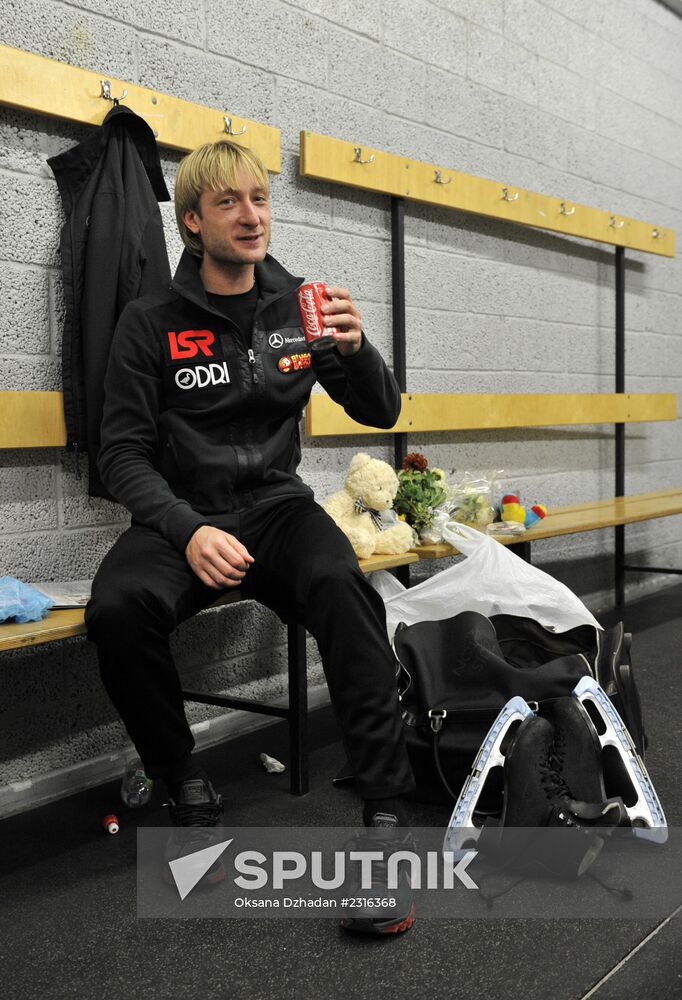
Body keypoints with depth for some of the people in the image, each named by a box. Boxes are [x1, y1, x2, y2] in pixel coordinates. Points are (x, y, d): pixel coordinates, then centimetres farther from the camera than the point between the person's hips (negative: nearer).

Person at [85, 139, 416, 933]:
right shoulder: (151, 323, 0)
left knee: (341, 583, -33)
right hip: (181, 513, -1)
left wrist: (355, 349, -16)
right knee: (117, 610, -32)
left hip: (275, 504, 1)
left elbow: (380, 413, 8)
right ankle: (187, 790, -8)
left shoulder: (297, 309, 7)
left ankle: (386, 811, -26)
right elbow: (123, 452, -3)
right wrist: (188, 531, -22)